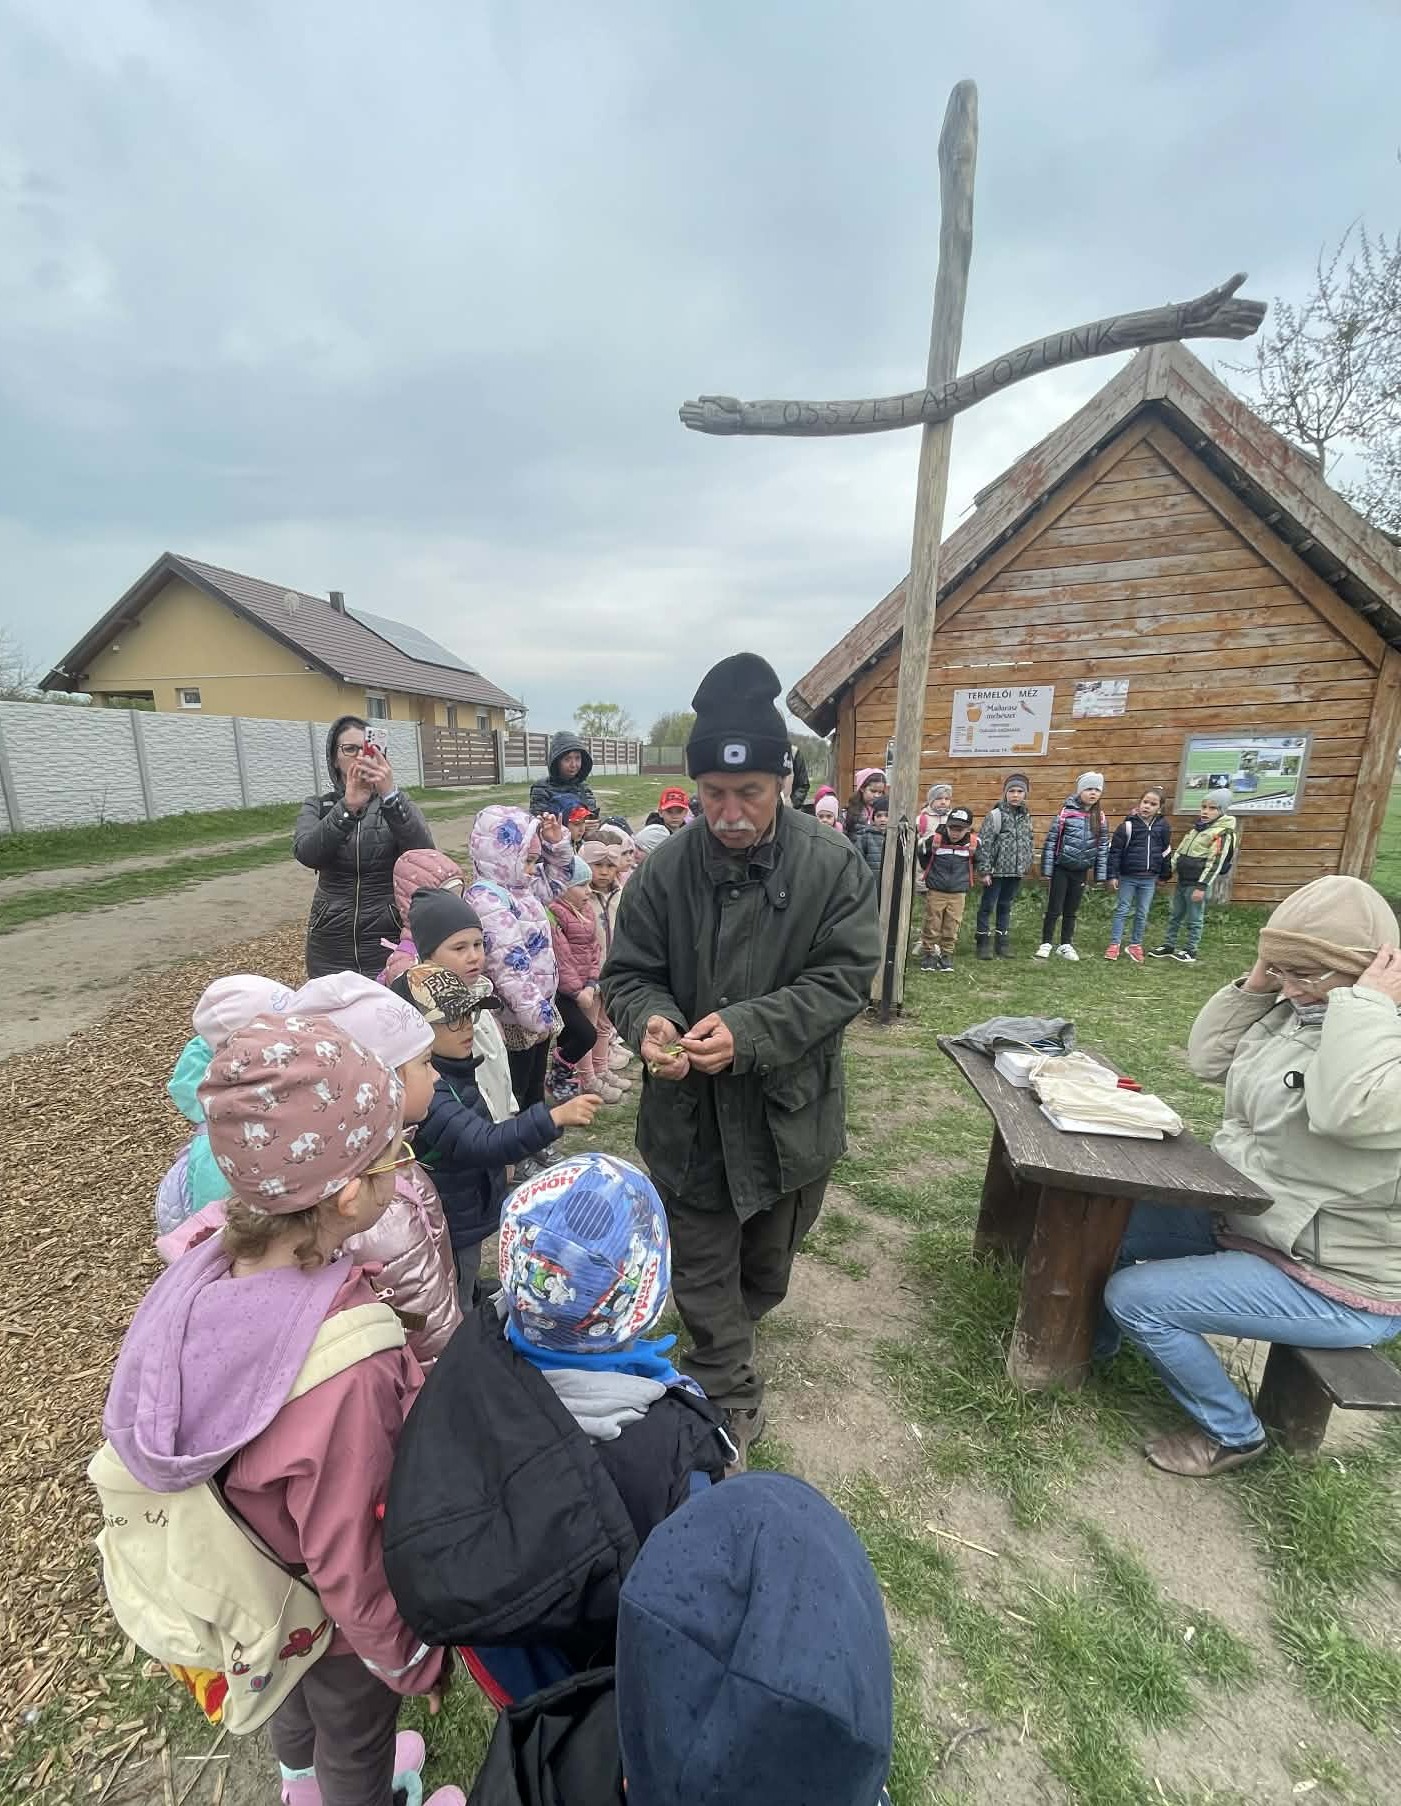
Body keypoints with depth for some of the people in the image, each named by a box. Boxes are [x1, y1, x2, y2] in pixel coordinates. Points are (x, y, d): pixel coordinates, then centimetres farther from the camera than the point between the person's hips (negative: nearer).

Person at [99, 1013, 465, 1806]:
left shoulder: (208, 1270, -26)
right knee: (355, 1729, 29)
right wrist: (413, 1663, -9)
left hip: (251, 1577, 6)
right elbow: (350, 1567, -28)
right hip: (332, 1612, -6)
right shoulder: (347, 1369, -45)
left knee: (300, 1687, 37)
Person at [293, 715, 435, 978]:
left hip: (390, 940, -1)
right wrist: (348, 806, -32)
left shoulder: (397, 803, 1)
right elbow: (306, 853, -17)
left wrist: (390, 794, -34)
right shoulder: (317, 807, 5)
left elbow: (423, 852, -20)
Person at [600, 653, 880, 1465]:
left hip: (792, 1110, 1)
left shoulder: (835, 865, -13)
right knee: (702, 1269, 14)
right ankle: (734, 1403, 40)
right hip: (690, 1114, 0)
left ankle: (717, 1354, 59)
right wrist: (651, 1021, -27)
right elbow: (628, 973, -3)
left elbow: (844, 978, -15)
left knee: (768, 1267, 26)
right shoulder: (667, 868, -11)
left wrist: (746, 1029, -29)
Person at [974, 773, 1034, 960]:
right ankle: (983, 944, 10)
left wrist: (1025, 865, 11)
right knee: (987, 906, 2)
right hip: (996, 870, -6)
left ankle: (1003, 943, 22)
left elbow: (1030, 842, 18)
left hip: (1016, 872, 6)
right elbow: (984, 843, -12)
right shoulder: (995, 815, -9)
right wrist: (984, 870, -15)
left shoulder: (1026, 817, 9)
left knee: (1005, 907, 14)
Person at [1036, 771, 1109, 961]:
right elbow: (1050, 841, -10)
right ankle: (1046, 944, 15)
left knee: (1072, 910, 13)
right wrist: (1046, 869, -10)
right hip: (1061, 868, -4)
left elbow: (1103, 846, 7)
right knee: (1054, 908, 1)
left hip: (1081, 870, 4)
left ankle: (1065, 945, 25)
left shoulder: (1100, 817, 2)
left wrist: (1100, 873, 5)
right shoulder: (1066, 812, -12)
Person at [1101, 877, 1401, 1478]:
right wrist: (1253, 987, -6)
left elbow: (1344, 1110, -45)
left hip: (1333, 1282, -8)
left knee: (1134, 1296, -15)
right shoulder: (1294, 1010, -1)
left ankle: (1232, 1433, 12)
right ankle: (1095, 1341, 31)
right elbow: (1208, 1059, 5)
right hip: (1242, 1219, 8)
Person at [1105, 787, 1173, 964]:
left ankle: (1135, 945, 23)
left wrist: (1164, 874, 14)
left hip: (1149, 878, 3)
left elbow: (1166, 851, 11)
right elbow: (1114, 850, -8)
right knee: (1122, 910, 4)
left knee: (1142, 913, 11)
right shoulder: (1128, 824, -10)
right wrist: (1112, 875, -9)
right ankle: (1115, 944, 11)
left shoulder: (1163, 826, 1)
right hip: (1127, 876, -3)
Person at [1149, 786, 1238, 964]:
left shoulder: (1223, 833, -14)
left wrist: (1201, 887, -20)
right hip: (1182, 880, 8)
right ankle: (1168, 946, 24)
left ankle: (1190, 951, 15)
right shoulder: (1196, 827, 12)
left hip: (1197, 883, -8)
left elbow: (1214, 863, -18)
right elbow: (1180, 851, 18)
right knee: (1174, 916, 15)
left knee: (1194, 920, 4)